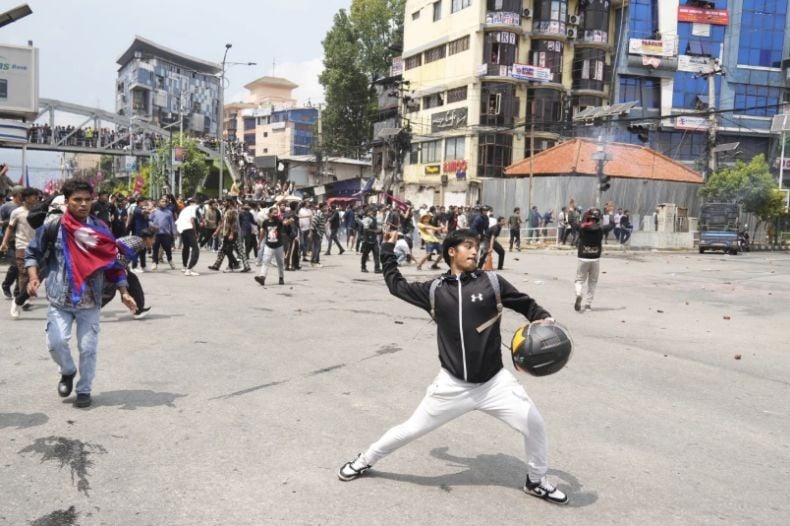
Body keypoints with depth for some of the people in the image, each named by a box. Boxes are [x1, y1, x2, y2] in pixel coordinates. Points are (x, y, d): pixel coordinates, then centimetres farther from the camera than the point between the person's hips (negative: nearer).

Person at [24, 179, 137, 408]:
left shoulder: (100, 229, 0)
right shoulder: (53, 227, -5)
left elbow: (112, 261, 5)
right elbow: (33, 252, 5)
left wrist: (124, 292, -1)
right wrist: (33, 278, -12)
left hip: (90, 301, 1)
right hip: (60, 300, -1)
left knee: (88, 348, 3)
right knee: (56, 342, -9)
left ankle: (84, 390, 21)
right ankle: (68, 371, 22)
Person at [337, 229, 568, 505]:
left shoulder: (492, 282, -4)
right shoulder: (434, 289, 0)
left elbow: (526, 304, 4)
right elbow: (397, 285, 14)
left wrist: (543, 319, -15)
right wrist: (388, 251, 17)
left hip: (494, 382, 0)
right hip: (453, 385, 0)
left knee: (534, 425, -2)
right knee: (411, 429, 9)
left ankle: (536, 481, 28)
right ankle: (365, 460, 34)